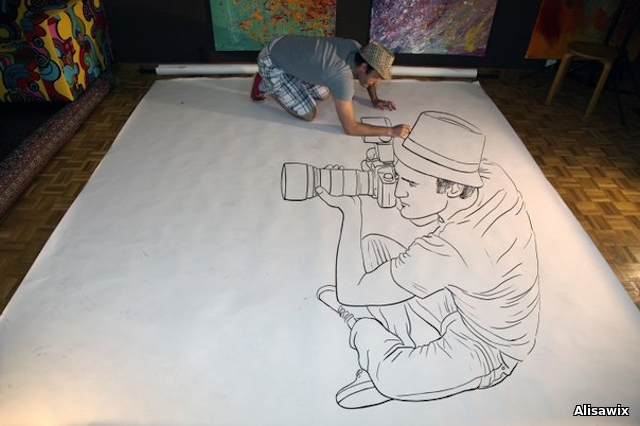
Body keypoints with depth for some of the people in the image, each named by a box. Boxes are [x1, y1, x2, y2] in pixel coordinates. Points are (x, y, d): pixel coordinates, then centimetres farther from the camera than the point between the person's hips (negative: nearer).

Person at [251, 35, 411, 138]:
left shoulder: (355, 48, -11)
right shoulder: (343, 77, -35)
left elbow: (367, 74, 15)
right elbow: (350, 128, -31)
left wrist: (375, 99, 8)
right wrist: (391, 131, -26)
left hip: (286, 47, 8)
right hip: (271, 62, -8)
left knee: (324, 95, 16)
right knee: (309, 114, -10)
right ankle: (265, 85, 8)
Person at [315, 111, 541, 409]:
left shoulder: (447, 249, -42)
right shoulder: (490, 174, -20)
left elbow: (349, 294, -30)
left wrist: (351, 211, -24)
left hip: (484, 350, -7)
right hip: (463, 307, 8)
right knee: (372, 246, 1)